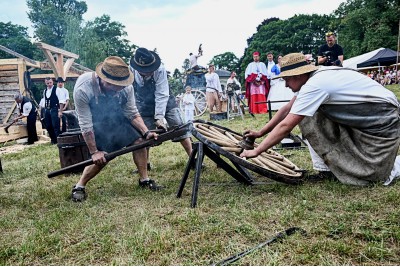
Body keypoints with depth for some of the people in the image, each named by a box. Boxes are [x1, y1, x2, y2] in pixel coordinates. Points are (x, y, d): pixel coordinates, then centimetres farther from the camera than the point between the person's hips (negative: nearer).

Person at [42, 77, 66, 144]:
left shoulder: (57, 89, -6)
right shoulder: (45, 91, 13)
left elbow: (61, 101, -11)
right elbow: (45, 101, 19)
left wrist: (60, 111, -16)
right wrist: (45, 110, 14)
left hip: (54, 110, -6)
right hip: (47, 110, 6)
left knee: (55, 126, -7)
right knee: (48, 126, 10)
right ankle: (53, 140, 23)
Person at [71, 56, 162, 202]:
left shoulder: (126, 87, -27)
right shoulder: (82, 90, -37)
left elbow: (133, 113, -12)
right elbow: (85, 125, -28)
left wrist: (146, 132, -25)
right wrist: (94, 152, -24)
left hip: (117, 116, 4)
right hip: (95, 121, -4)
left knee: (138, 141, -9)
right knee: (102, 158, -15)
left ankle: (144, 179, 7)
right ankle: (79, 186, 7)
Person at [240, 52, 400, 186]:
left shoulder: (314, 86, -27)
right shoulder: (314, 77, 0)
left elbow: (285, 126, -28)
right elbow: (287, 109, 7)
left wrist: (256, 151, -22)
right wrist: (260, 133, 6)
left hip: (383, 121, -9)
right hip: (357, 119, 9)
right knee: (306, 117, -2)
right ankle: (327, 167, 6)